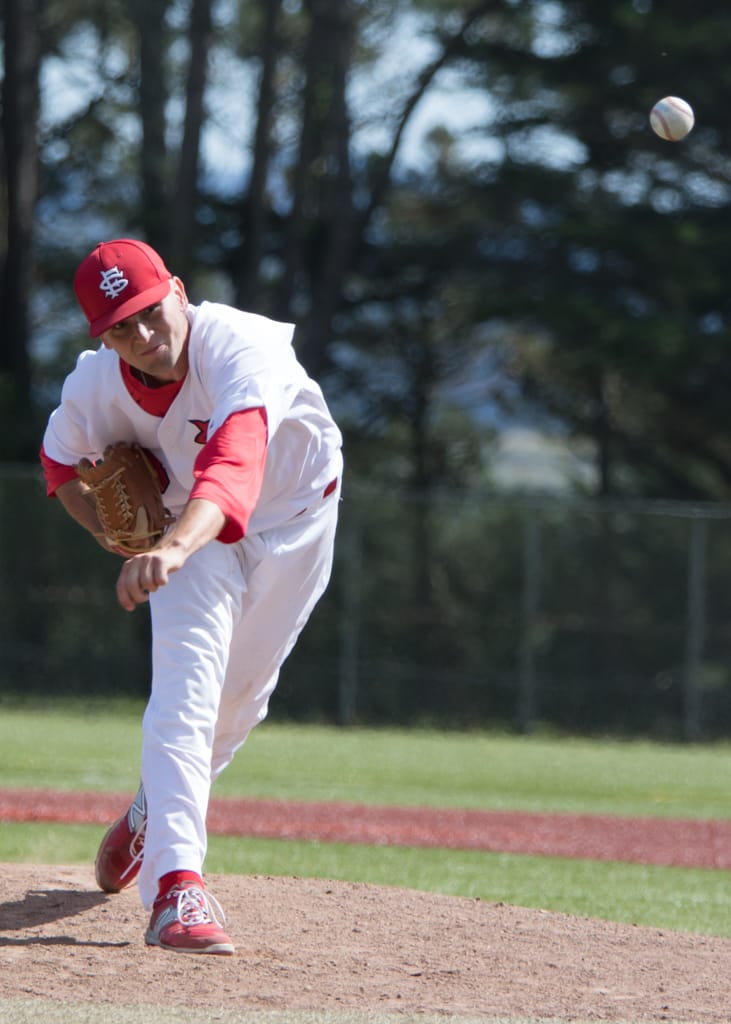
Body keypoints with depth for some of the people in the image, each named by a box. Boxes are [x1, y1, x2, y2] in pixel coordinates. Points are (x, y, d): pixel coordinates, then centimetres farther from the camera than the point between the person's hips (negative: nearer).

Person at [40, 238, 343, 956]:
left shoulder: (241, 349, -41)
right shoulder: (95, 387, -25)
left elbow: (234, 464, -59)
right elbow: (62, 463, -1)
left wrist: (176, 547, -76)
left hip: (295, 519, -1)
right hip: (183, 529, 1)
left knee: (242, 690, 15)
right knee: (187, 680, -21)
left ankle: (152, 810, 44)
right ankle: (175, 883, -29)